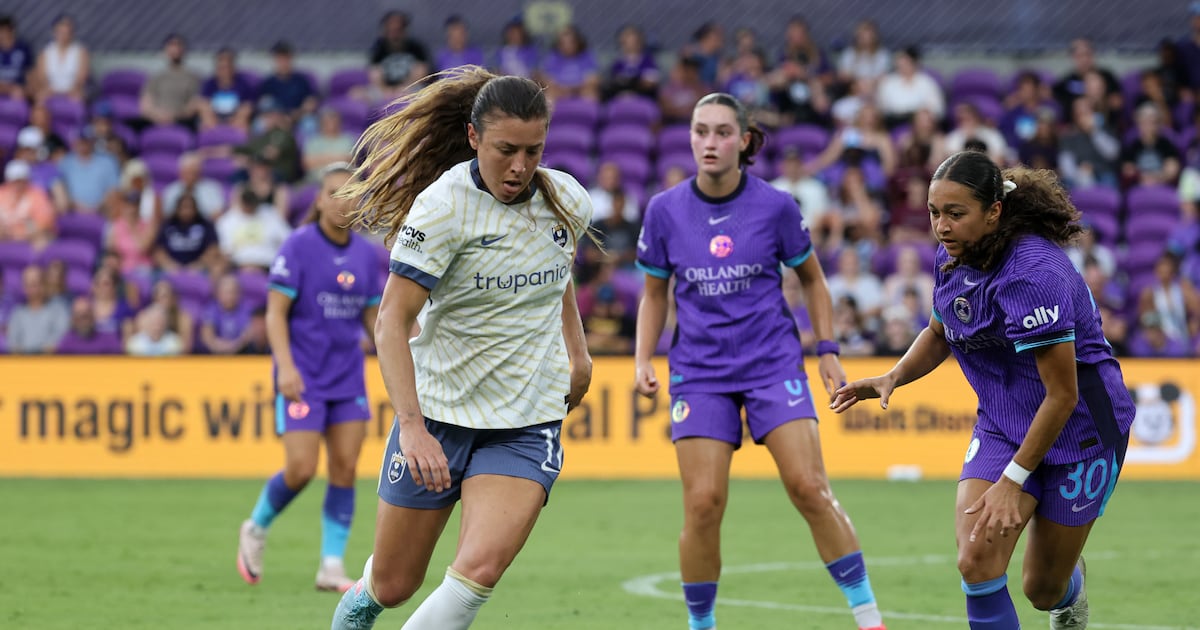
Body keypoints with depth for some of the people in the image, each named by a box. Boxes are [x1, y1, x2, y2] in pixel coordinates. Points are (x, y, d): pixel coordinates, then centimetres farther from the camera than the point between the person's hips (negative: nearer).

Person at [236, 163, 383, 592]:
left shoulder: (366, 255, 7)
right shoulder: (299, 247, -8)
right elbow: (275, 311, -10)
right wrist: (285, 366, -21)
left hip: (348, 376, 5)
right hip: (303, 377, -5)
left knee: (345, 468, -3)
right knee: (301, 469, -10)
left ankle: (332, 566, 3)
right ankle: (256, 528, 19)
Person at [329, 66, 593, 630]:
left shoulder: (568, 202, -2)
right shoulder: (442, 207, -17)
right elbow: (392, 319, -20)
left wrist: (577, 350, 19)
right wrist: (411, 427, -29)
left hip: (528, 424, 2)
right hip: (437, 411, -2)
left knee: (479, 571, -22)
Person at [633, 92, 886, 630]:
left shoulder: (775, 206, -4)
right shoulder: (665, 211, -1)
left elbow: (812, 279, 10)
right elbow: (654, 293, 13)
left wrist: (828, 351, 5)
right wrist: (643, 360, 2)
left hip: (773, 363, -1)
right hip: (700, 373, 1)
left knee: (809, 489, -12)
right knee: (703, 504, -8)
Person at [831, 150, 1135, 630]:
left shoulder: (1032, 274, -29)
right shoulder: (953, 260, -5)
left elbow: (1062, 394, -26)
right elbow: (939, 333, 16)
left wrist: (1014, 480, -25)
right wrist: (893, 378, -3)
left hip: (1077, 427, -6)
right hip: (1003, 423, 6)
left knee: (1042, 590, 7)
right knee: (977, 560, -19)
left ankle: (1071, 589, 45)